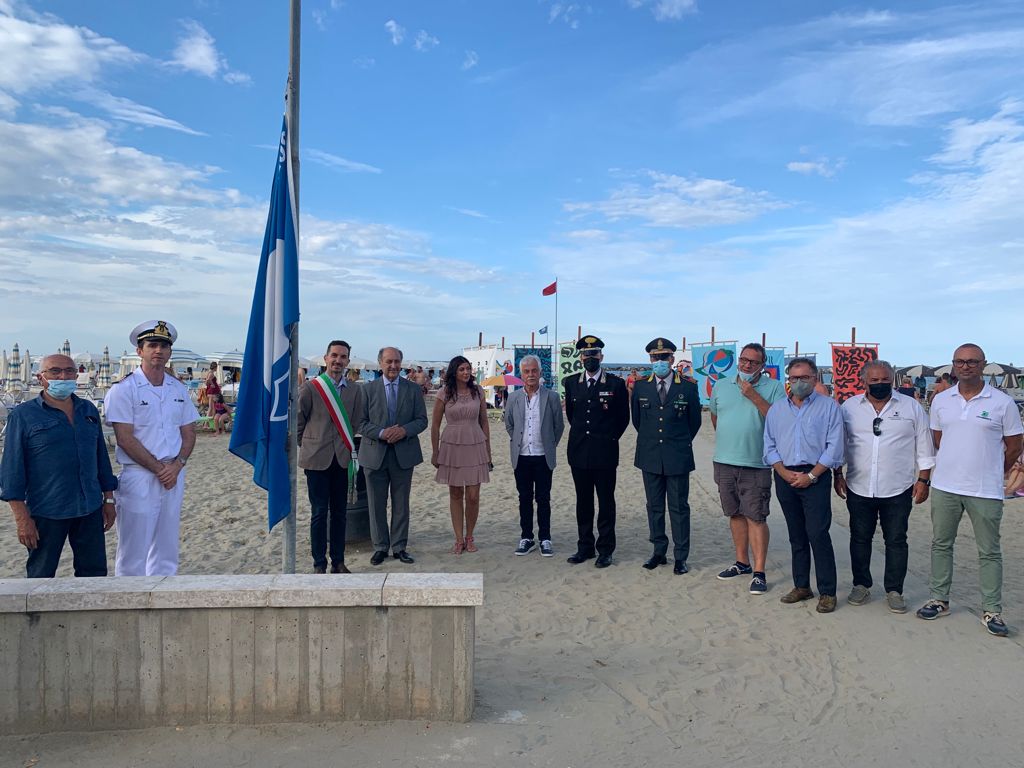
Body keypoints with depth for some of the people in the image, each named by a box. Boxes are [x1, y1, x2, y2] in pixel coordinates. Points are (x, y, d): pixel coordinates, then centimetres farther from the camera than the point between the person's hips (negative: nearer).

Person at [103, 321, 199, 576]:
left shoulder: (179, 390, 10)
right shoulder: (123, 389, -6)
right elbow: (125, 439, -11)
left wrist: (176, 465, -7)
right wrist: (159, 468, -13)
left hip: (173, 476, 5)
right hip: (138, 477, -5)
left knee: (166, 549, 13)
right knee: (133, 552, 1)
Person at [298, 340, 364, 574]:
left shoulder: (355, 391, 4)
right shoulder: (310, 388, -5)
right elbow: (296, 422, 2)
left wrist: (347, 445, 10)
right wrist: (309, 446, 6)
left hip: (342, 459, 3)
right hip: (317, 459, -3)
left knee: (340, 512, 10)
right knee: (319, 512, 4)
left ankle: (338, 561, 22)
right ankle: (319, 564, 15)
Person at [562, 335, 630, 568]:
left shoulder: (616, 384, -3)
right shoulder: (570, 382, 6)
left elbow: (623, 418, 5)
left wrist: (609, 438, 7)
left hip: (605, 453, -3)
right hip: (579, 452, 3)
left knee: (606, 502, 3)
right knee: (583, 501, 10)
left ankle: (605, 549, 13)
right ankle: (585, 547, 20)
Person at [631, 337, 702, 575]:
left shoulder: (688, 388, -4)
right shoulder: (640, 387, 2)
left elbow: (695, 421, 8)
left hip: (678, 457, -2)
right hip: (650, 457, 3)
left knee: (679, 508, 4)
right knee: (654, 507, 11)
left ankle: (680, 557, 13)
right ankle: (659, 552, 22)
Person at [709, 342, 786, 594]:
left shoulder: (774, 387, -3)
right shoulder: (721, 386, 9)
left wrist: (754, 396, -17)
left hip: (756, 464, -4)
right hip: (724, 462, 5)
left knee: (756, 517, -5)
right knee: (735, 514, 14)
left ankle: (759, 572, 1)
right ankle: (742, 562, 27)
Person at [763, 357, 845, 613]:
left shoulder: (829, 406, 0)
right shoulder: (777, 408, 12)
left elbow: (834, 447, -6)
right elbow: (769, 445, 10)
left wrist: (811, 475, -12)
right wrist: (784, 472, -5)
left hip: (816, 478, -4)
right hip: (785, 477, 4)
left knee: (818, 534, -8)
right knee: (796, 536, 11)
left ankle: (827, 592, 2)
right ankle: (801, 586, 20)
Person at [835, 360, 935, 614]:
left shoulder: (912, 407, 0)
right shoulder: (849, 407, 3)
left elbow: (924, 447, 4)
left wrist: (923, 480, 0)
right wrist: (838, 474, 6)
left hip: (898, 490, -1)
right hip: (859, 488, 1)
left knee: (896, 541, 7)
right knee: (860, 538, 11)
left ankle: (894, 590, 19)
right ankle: (861, 585, 25)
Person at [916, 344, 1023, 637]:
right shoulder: (941, 400, 4)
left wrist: (989, 474, 6)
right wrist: (953, 467, 12)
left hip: (985, 491, -3)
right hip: (944, 487, 3)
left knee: (989, 551, 6)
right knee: (940, 544, 11)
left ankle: (992, 611, 16)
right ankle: (939, 599, 24)